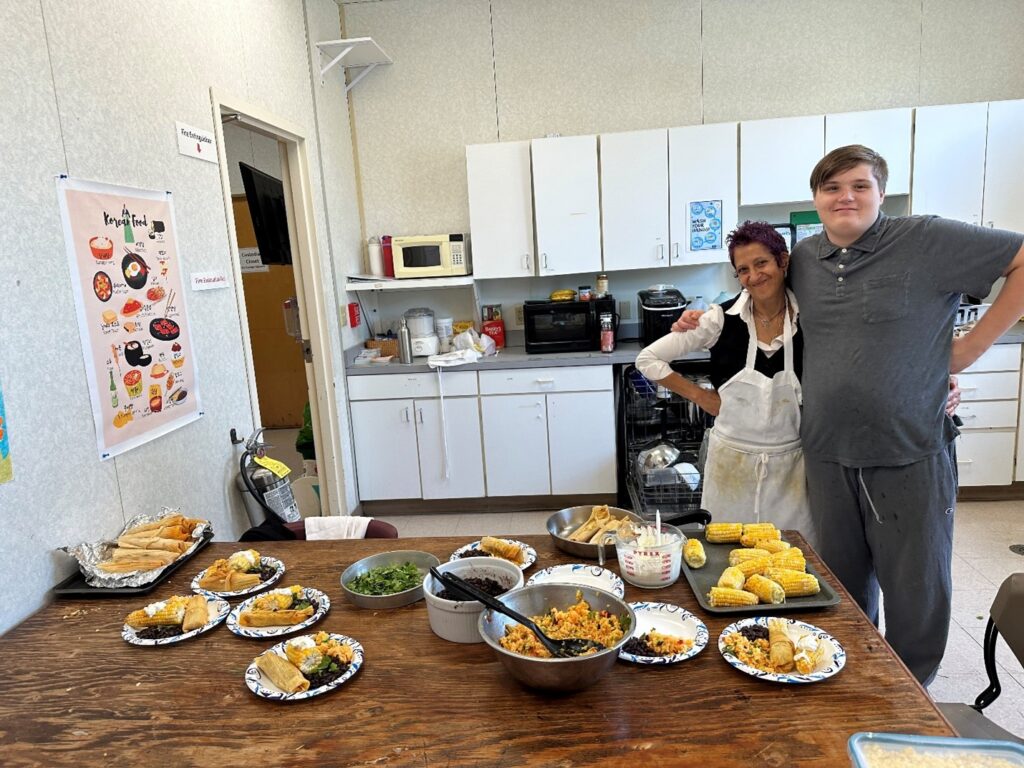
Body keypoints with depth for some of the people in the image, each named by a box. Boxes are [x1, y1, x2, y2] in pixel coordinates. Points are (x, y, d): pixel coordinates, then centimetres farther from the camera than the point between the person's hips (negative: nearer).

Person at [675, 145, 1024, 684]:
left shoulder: (926, 240, -8)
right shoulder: (804, 259, 6)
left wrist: (973, 344, -10)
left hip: (909, 455, -4)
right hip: (828, 453, 4)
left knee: (916, 586, 10)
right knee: (843, 581, 17)